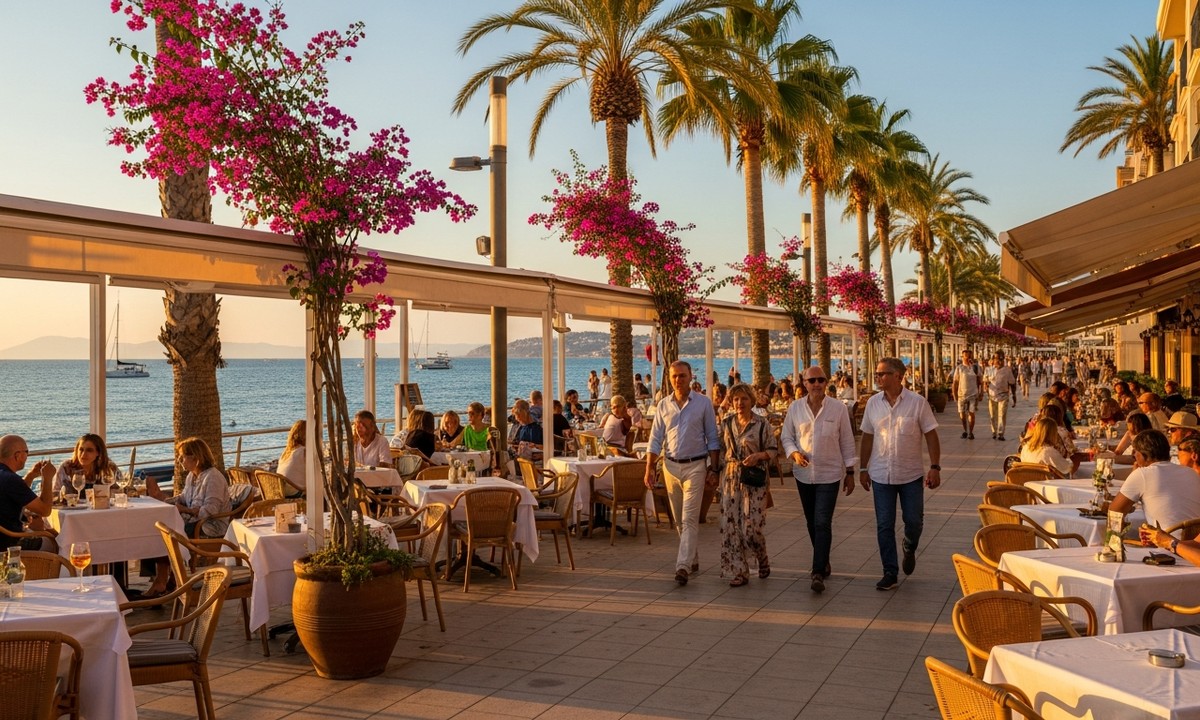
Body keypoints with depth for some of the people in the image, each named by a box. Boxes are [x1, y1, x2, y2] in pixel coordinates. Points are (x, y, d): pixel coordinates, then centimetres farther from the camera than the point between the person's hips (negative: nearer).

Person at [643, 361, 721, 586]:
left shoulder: (703, 403, -2)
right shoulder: (663, 405, 5)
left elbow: (712, 439, 0)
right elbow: (655, 440, 6)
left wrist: (713, 469, -6)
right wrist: (649, 469, 0)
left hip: (695, 466, -4)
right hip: (671, 466, 4)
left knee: (689, 519, -10)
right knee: (679, 520, 12)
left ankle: (683, 566, -13)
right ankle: (693, 559, 27)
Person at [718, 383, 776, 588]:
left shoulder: (761, 424, -5)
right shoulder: (726, 422, 6)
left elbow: (772, 450, 0)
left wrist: (758, 455, -18)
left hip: (753, 479, -4)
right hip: (730, 477, 4)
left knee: (751, 527, -6)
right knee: (730, 525, 1)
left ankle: (762, 559, 25)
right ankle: (739, 572, 11)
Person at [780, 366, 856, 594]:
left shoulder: (839, 408, -4)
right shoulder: (795, 408, 1)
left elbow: (847, 442, 1)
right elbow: (786, 437, 8)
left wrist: (850, 472, 2)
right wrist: (794, 453, -12)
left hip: (829, 474, -3)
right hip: (804, 474, 3)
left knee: (822, 523, -12)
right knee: (812, 523, 14)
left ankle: (818, 572, -12)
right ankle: (823, 562, 33)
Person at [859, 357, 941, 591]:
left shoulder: (917, 402, -8)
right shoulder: (873, 403, 1)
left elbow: (931, 436, -6)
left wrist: (935, 467, -12)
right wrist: (863, 468, 8)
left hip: (911, 475, -2)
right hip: (881, 475, 2)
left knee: (914, 521, 6)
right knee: (884, 526, 3)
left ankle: (909, 550, 39)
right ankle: (890, 572, 13)